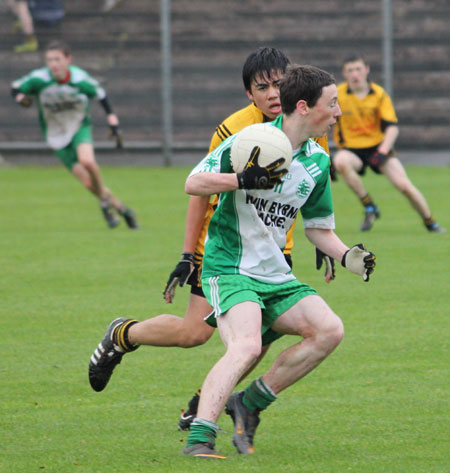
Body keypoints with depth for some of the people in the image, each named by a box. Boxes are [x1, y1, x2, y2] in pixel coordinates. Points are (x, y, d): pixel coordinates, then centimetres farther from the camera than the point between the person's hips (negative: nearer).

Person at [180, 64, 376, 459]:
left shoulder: (318, 162, 8)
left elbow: (318, 227, 17)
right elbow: (193, 183, -13)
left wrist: (347, 256, -1)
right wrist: (244, 179, -28)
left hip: (276, 275, 7)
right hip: (229, 268, -7)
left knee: (329, 330, -10)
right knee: (247, 346, -29)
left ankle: (250, 404, -2)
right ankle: (199, 438, -34)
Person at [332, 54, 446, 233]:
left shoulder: (379, 94, -4)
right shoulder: (337, 94, -6)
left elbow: (392, 127, -9)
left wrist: (382, 151, -25)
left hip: (378, 146, 1)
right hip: (351, 149, 0)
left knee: (404, 185, -14)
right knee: (341, 161, -37)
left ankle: (430, 223, 10)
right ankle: (369, 207, -22)